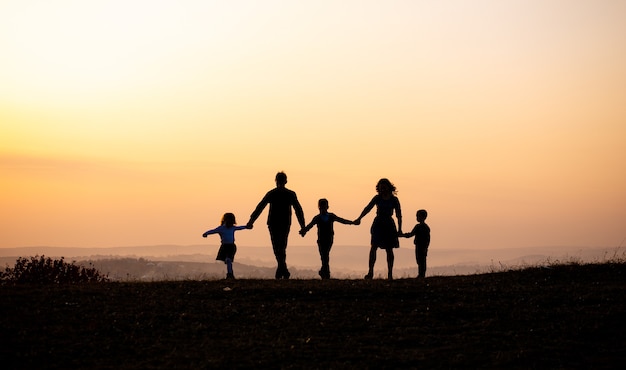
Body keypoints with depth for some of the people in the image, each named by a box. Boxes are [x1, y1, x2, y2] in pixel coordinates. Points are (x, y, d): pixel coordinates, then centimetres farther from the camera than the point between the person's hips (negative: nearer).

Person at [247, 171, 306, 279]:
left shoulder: (271, 193, -2)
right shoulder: (291, 194, 1)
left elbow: (260, 207, -3)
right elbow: (298, 210, 3)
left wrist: (251, 221, -1)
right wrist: (302, 226, 8)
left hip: (273, 224, -1)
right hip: (286, 224, 1)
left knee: (277, 248, 6)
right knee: (282, 248, 10)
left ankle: (284, 270, -3)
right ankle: (280, 271, -1)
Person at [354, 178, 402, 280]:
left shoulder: (394, 200, 4)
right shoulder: (377, 198, 5)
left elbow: (399, 215, 6)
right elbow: (367, 208, -6)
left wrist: (399, 229, 0)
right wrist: (359, 218, -20)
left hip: (389, 224, 0)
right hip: (378, 224, 0)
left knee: (389, 249, 2)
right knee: (374, 246, -15)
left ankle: (390, 274, 9)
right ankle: (370, 272, -17)